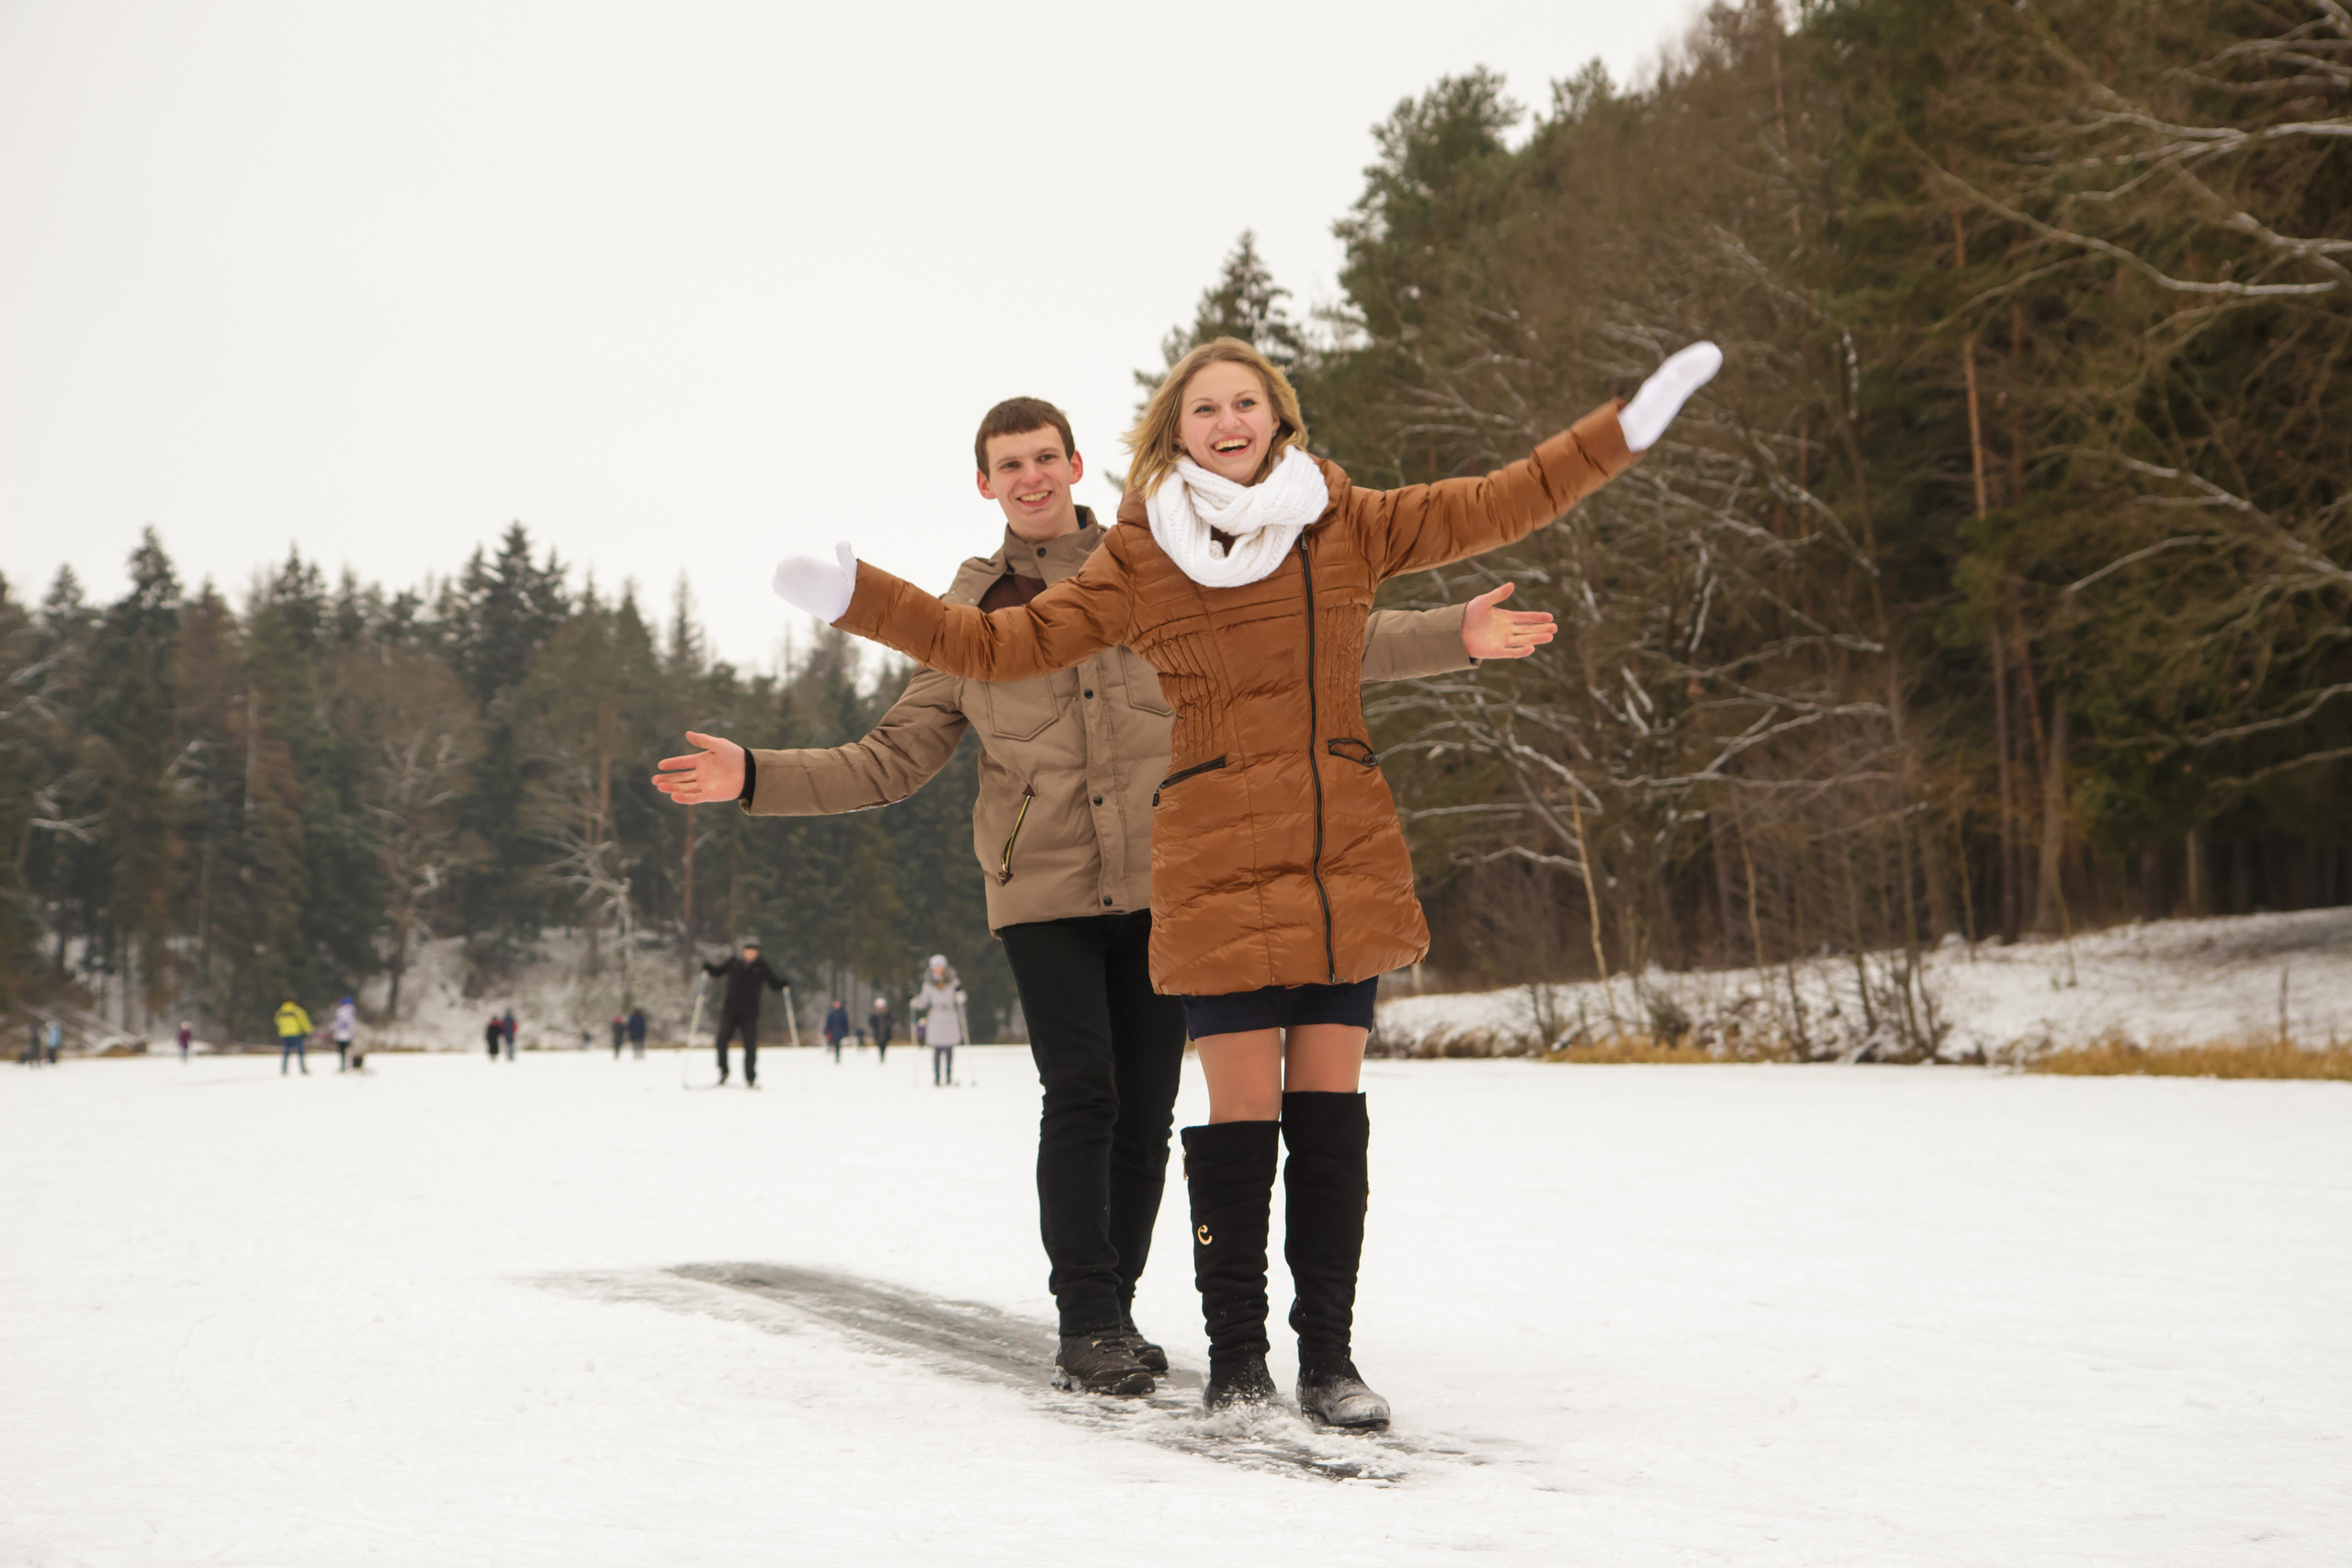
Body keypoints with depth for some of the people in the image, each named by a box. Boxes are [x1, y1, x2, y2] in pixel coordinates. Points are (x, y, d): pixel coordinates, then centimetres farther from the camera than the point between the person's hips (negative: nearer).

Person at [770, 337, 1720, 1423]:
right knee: (1240, 1109, -4)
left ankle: (1329, 1359, 10)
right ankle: (1235, 1356, 9)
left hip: (1347, 863, 2)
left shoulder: (1346, 527, 8)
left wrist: (1629, 427, 6)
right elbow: (1003, 644, 4)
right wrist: (858, 599, -5)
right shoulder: (1139, 560, 3)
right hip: (1218, 869, -2)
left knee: (1330, 1105, 2)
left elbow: (1496, 506, 10)